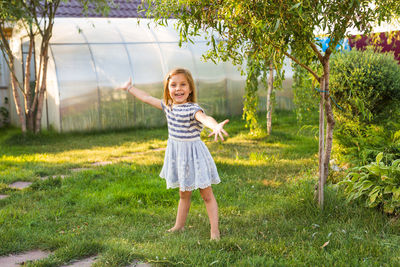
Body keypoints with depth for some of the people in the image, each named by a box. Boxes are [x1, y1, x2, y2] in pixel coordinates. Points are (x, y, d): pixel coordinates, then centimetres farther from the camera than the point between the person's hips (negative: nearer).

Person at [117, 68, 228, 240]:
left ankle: (214, 230, 8)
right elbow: (147, 98, 18)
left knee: (207, 194, 3)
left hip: (193, 154, -7)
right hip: (177, 155, 7)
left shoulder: (192, 109, -21)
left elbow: (204, 118, -43)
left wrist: (216, 126, -66)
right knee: (184, 194, 21)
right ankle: (179, 226, 33)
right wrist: (130, 88, 31)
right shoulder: (168, 106, 2)